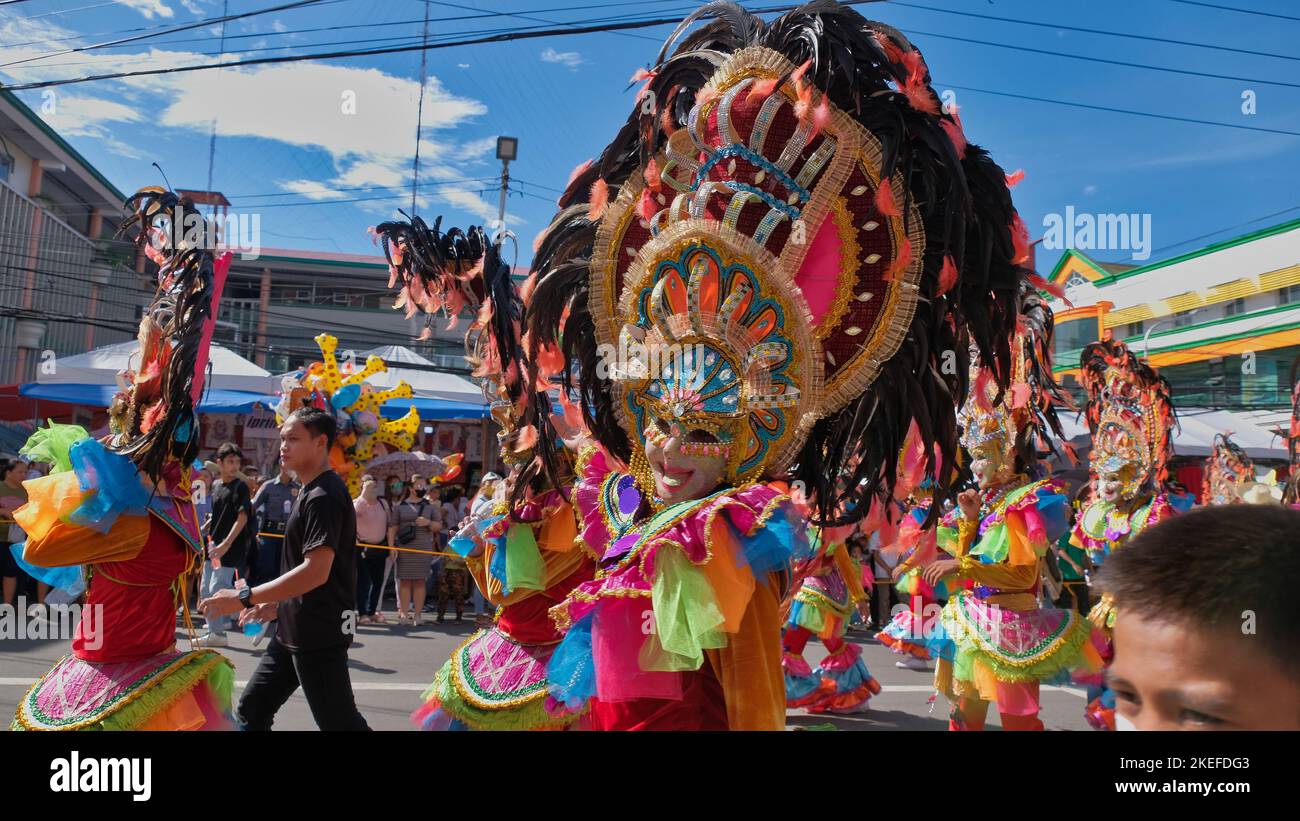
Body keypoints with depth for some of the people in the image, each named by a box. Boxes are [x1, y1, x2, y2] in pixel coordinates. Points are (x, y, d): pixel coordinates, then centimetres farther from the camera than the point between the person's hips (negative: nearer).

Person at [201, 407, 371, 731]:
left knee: (338, 721, -1)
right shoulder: (310, 492, 14)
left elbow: (316, 571, -27)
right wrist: (276, 605, 19)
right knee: (250, 712, 15)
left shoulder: (323, 496, -19)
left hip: (318, 633, -10)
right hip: (294, 630, 10)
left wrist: (243, 598, -25)